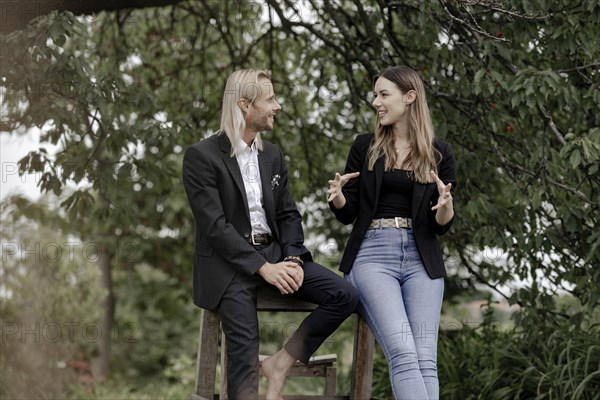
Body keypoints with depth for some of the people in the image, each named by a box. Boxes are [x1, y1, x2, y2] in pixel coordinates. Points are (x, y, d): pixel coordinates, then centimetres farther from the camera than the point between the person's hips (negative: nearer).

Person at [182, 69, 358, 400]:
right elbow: (214, 225, -15)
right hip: (230, 263, -6)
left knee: (345, 295, -11)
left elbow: (288, 215, 12)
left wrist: (293, 258, -8)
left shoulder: (272, 155, 13)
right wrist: (262, 268, -20)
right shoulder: (201, 156, -9)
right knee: (245, 353, -18)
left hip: (274, 253, 6)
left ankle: (282, 362, 1)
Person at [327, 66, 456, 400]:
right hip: (373, 255, -1)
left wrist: (446, 204, -16)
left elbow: (443, 225, 6)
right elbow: (347, 214, 9)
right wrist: (337, 196, -13)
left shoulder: (440, 153, 9)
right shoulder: (365, 146, 10)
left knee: (425, 357, -12)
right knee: (402, 353, -20)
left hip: (421, 259, 1)